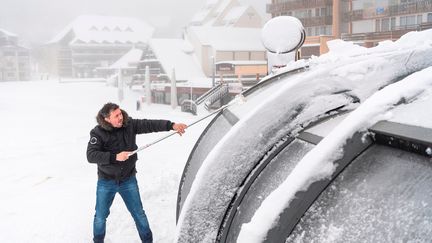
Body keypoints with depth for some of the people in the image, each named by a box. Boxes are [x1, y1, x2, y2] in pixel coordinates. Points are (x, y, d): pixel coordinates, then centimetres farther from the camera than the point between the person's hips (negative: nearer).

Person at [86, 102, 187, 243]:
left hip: (128, 180, 2)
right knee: (101, 216, 13)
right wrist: (115, 157, -35)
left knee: (139, 214, 10)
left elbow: (150, 124, -16)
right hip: (106, 182, -1)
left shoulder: (129, 124, -9)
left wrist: (172, 125, -29)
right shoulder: (98, 133, -16)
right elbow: (91, 155, -26)